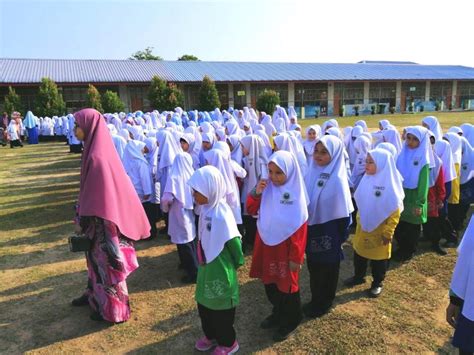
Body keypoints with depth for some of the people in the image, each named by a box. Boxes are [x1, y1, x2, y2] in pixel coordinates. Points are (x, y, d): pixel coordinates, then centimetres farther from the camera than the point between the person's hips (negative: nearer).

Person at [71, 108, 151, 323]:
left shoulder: (97, 157, -26)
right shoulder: (97, 150, 3)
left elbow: (94, 194, -23)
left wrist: (81, 221, -11)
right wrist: (83, 218, 20)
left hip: (102, 221, -9)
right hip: (101, 218, 9)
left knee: (106, 261, 7)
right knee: (96, 257, 24)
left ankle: (112, 310, 25)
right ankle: (95, 295, 46)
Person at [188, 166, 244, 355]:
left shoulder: (221, 215, -29)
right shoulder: (206, 208, -3)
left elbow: (234, 242, -24)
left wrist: (237, 262, -7)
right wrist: (202, 263, 14)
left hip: (220, 271, -8)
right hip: (205, 268, 8)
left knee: (220, 308, 13)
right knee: (204, 304, 25)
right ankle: (211, 336, 49)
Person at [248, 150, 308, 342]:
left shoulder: (296, 195, -18)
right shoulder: (267, 187, -4)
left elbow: (299, 228, -16)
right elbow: (251, 210, 3)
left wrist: (296, 257, -14)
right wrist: (256, 193, -16)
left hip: (285, 248, -5)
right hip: (266, 245, 5)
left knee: (287, 286, 13)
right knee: (269, 283, 20)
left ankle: (290, 321, 37)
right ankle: (278, 313, 45)